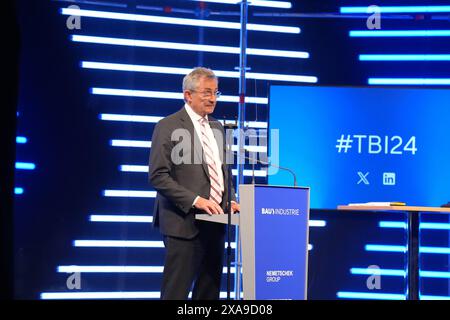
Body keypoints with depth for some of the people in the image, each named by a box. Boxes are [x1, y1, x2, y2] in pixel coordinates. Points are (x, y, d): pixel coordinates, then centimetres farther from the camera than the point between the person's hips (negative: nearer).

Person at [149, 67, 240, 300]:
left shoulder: (216, 127, 17)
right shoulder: (168, 127, -6)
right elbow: (158, 176, -13)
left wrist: (231, 201, 6)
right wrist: (195, 200, -20)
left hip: (214, 222, 7)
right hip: (185, 223, -7)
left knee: (209, 291, 9)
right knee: (176, 292, -5)